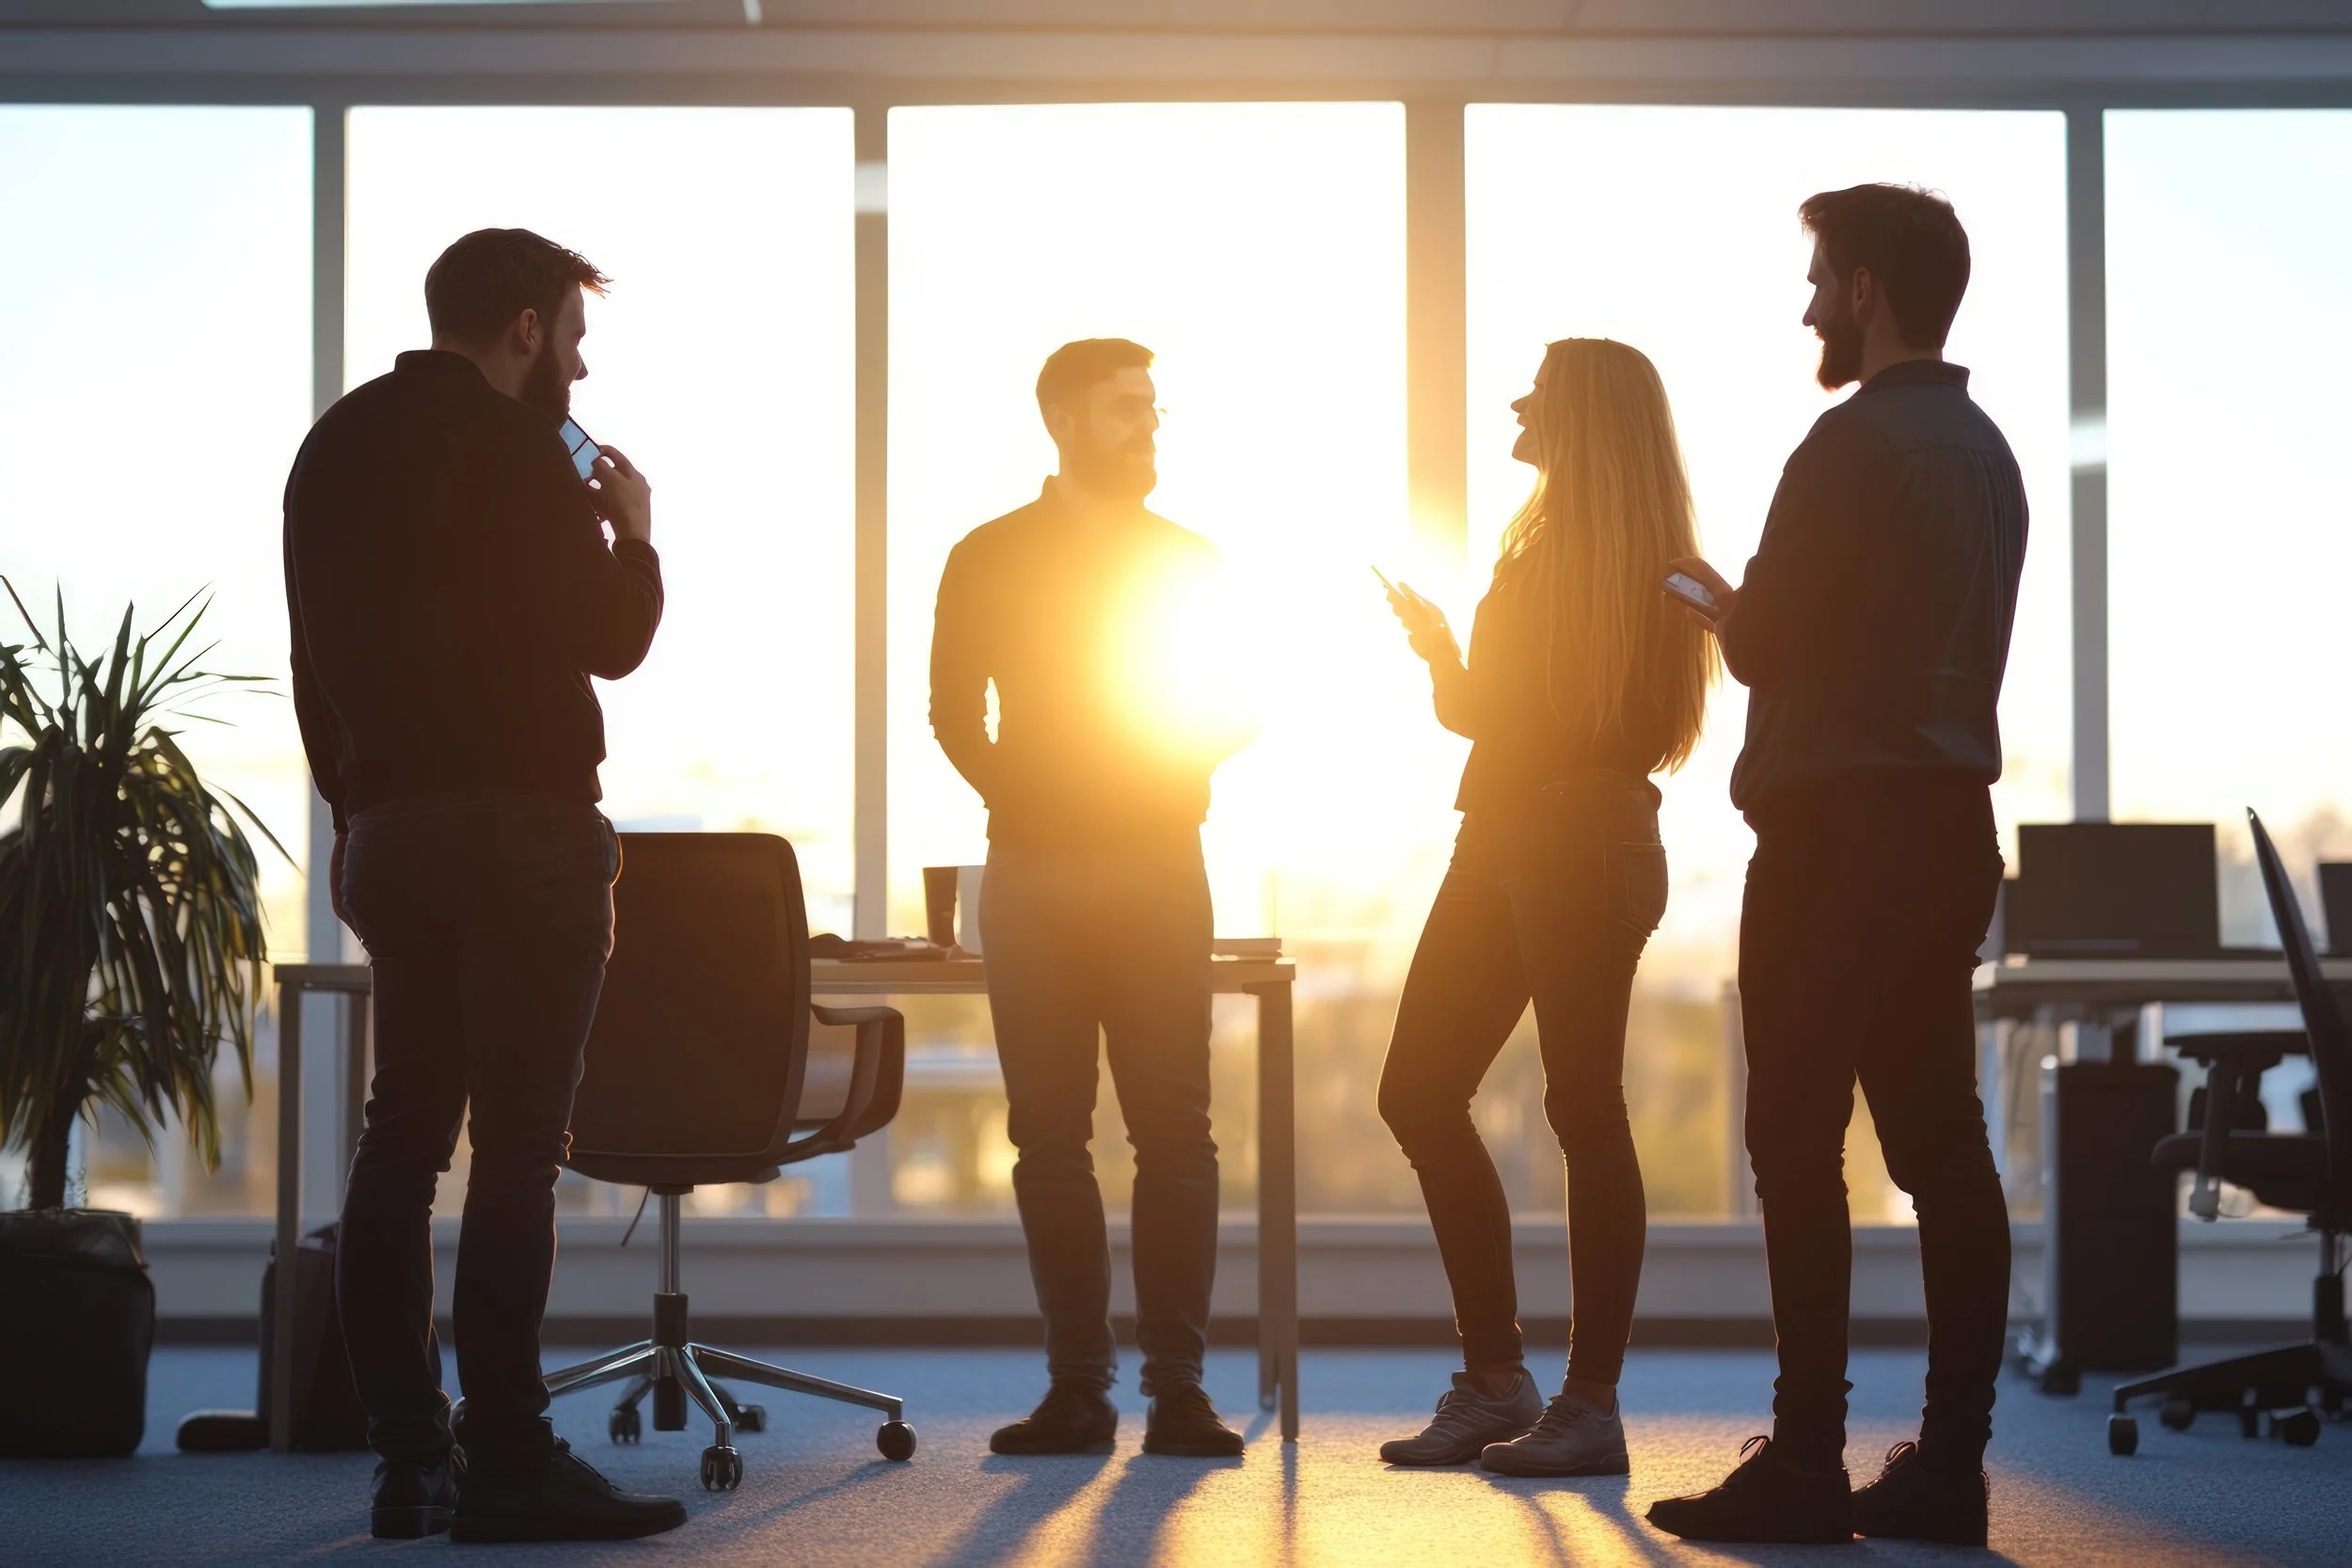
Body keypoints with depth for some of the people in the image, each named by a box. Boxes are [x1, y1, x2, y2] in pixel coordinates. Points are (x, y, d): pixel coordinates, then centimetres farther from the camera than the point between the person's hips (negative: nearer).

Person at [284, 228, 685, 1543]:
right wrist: (634, 533, 8)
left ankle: (409, 1457, 8)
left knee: (406, 1136, 8)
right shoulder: (509, 447, -10)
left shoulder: (337, 445, 16)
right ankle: (506, 1459, -11)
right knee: (517, 1144, -9)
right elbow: (608, 639, -10)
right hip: (522, 826, -8)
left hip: (394, 827, 8)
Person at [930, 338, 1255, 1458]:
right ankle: (1077, 1387, 4)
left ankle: (1177, 1387, -4)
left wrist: (1184, 761, -2)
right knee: (1048, 1134, -1)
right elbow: (957, 714, 7)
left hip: (1160, 870, 1)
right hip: (1034, 875, -1)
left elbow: (1231, 714, 13)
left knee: (1174, 1132, -6)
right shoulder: (989, 559, 8)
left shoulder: (1189, 562, 13)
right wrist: (1017, 796, 0)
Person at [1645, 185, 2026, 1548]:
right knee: (1941, 1141, 6)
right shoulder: (1986, 449, 15)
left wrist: (1712, 594, 8)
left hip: (1840, 828, -9)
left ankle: (1807, 1462, -7)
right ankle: (1950, 1461, 8)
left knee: (1800, 1142, -6)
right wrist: (1758, 607, 21)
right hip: (1951, 822, 9)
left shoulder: (1857, 443, -13)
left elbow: (1764, 643, -13)